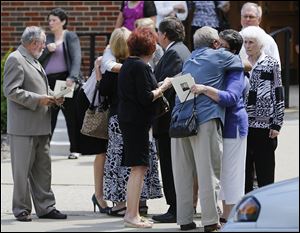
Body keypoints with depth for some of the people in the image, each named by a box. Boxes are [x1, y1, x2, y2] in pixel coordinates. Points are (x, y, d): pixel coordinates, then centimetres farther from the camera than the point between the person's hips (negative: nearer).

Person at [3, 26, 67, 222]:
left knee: (43, 169, 11)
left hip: (41, 127, 9)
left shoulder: (33, 60, 19)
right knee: (23, 170, -3)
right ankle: (21, 210, 4)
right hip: (23, 127, -9)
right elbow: (11, 91, -18)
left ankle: (45, 207, 17)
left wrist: (52, 97, 8)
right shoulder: (15, 60, -11)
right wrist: (38, 99, -19)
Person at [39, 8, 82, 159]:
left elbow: (76, 58, -10)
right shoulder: (48, 38, 16)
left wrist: (72, 77, -24)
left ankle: (74, 149, 7)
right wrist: (47, 50, -7)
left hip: (65, 80, -4)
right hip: (49, 81, 4)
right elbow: (38, 58, 12)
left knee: (71, 116, 1)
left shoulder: (70, 37, 2)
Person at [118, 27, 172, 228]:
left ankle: (133, 214, 18)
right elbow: (146, 97, -20)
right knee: (139, 167, -7)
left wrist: (158, 88, 17)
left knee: (138, 168, 15)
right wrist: (163, 87, -7)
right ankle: (132, 215, -7)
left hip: (128, 119, 10)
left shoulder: (128, 64, 14)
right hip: (137, 121, -10)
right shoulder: (140, 67, -15)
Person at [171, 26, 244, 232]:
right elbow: (243, 65, 20)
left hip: (180, 118, 5)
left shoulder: (189, 61, 24)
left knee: (183, 172, 7)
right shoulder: (219, 56, 8)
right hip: (205, 119, -5)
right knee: (207, 170, -4)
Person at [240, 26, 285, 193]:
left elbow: (279, 96, -2)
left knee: (265, 172, -1)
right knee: (244, 171, 7)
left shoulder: (271, 64, 0)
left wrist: (277, 124, -8)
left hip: (264, 126, -4)